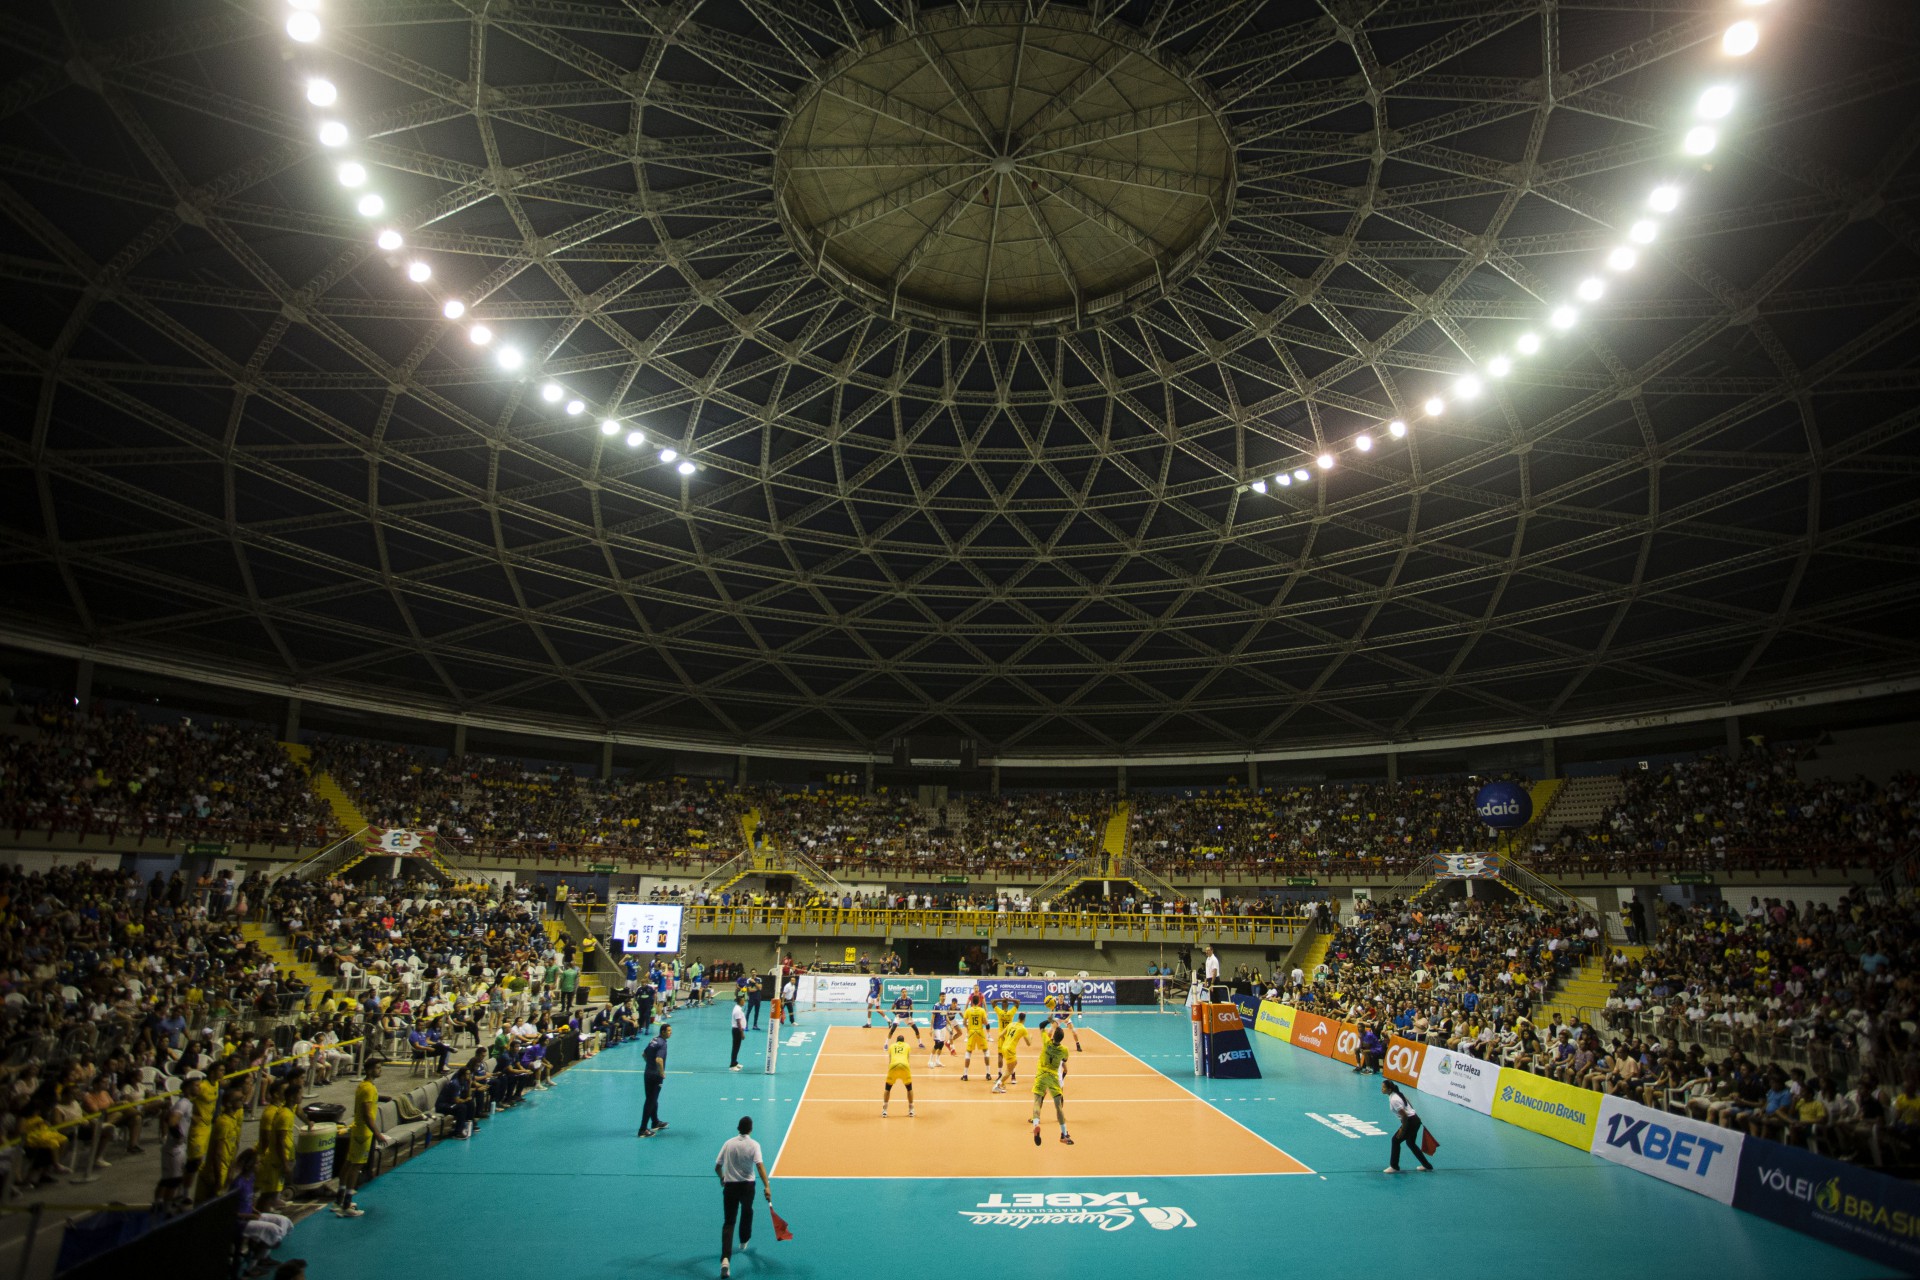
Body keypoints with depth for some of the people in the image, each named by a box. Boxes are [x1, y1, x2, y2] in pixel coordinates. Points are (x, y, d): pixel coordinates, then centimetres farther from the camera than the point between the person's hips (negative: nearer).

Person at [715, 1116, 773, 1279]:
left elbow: (717, 1167, 3)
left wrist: (722, 1177, 24)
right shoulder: (753, 1145, -9)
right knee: (747, 1212, 29)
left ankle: (725, 1258, -15)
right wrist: (766, 1186, -26)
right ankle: (743, 1241, 48)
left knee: (728, 1222, 2)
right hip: (747, 1186, 0)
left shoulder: (728, 1143, -2)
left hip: (730, 1186, 0)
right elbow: (759, 1165, -22)